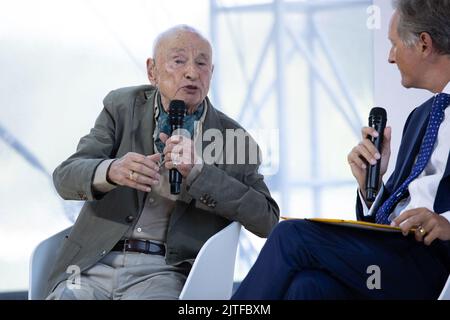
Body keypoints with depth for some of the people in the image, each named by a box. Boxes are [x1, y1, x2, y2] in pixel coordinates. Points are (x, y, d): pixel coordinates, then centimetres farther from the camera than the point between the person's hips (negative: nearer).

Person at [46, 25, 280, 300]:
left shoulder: (231, 138, 7)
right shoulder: (123, 106, 10)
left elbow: (267, 220, -3)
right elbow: (66, 177, 0)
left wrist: (197, 171, -14)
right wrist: (111, 171, -24)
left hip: (166, 272, -1)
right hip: (95, 264, 1)